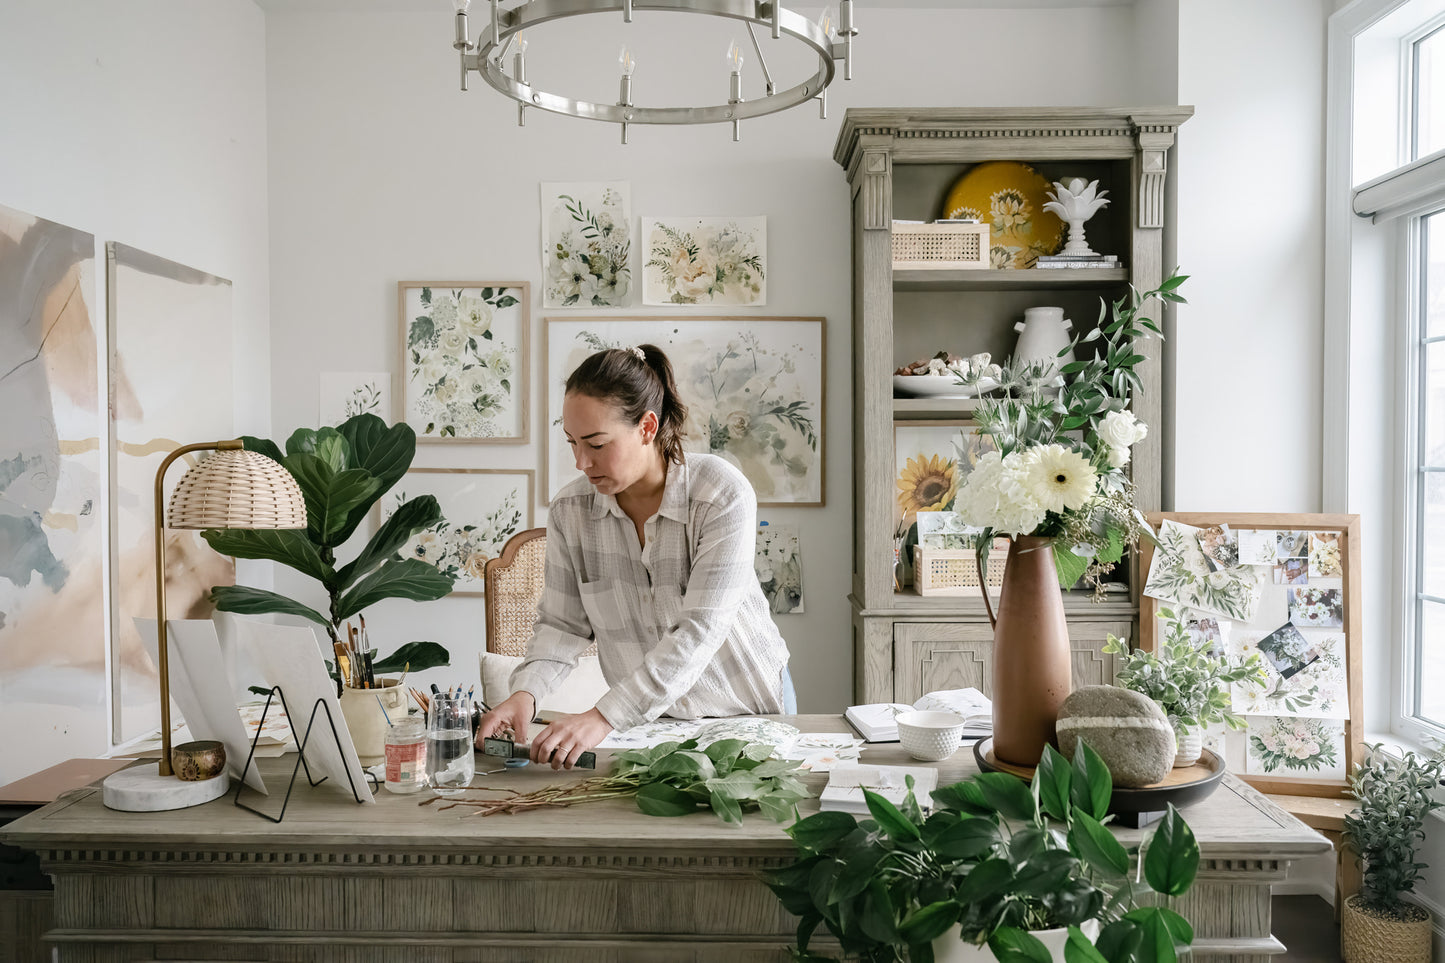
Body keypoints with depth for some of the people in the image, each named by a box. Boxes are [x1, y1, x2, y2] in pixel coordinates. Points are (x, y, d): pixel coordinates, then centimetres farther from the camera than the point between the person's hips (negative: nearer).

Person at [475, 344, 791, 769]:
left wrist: (605, 715, -35)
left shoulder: (723, 494, -21)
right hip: (646, 718, 3)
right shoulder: (569, 510, -7)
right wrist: (525, 691, -22)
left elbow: (699, 632, -27)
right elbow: (562, 623, -1)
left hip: (749, 709, -2)